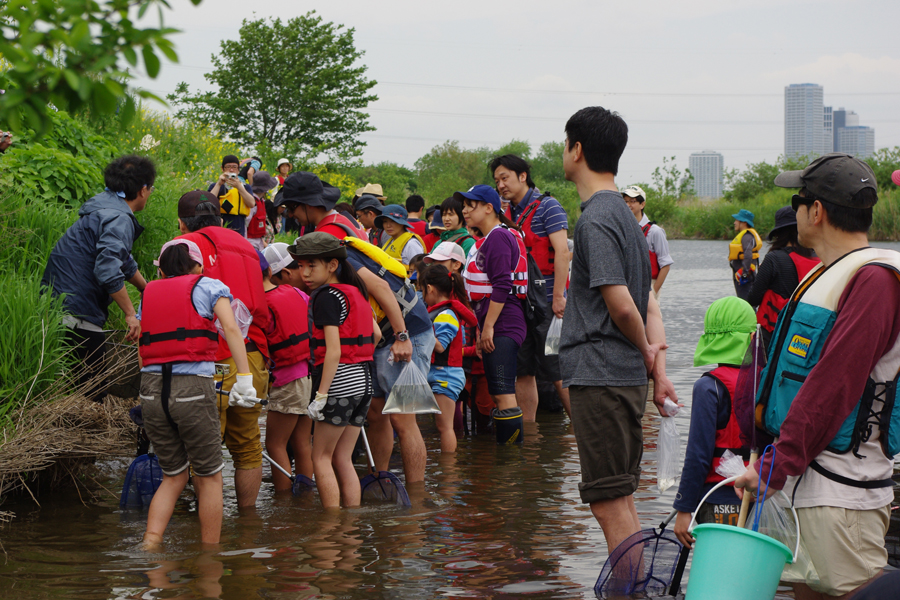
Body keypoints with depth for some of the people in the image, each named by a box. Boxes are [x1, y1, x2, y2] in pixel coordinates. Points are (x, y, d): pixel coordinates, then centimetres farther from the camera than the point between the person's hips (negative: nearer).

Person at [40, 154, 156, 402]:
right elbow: (108, 271, -28)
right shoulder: (119, 220, -15)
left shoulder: (104, 207, 19)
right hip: (76, 315, -10)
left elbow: (124, 261, 35)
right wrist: (130, 314, -20)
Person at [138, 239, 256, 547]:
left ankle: (150, 542, 1)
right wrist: (245, 378, -11)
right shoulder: (208, 287, 8)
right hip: (193, 386, -4)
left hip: (151, 386, 4)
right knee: (209, 477, 9)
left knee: (173, 476, 17)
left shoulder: (148, 294, 20)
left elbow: (141, 350, 19)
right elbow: (231, 329, -7)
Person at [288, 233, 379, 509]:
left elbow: (333, 350, -18)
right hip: (363, 382, 8)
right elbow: (376, 334, 19)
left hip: (340, 382, -8)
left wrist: (321, 395, -17)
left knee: (321, 458, 0)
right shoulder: (355, 292, 13)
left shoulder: (327, 297, -11)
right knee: (343, 460, 12)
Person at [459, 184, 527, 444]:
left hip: (502, 325, -11)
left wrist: (488, 326, -20)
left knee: (503, 393, -13)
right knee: (498, 394, 12)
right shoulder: (488, 239, 20)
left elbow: (502, 286, -20)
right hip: (495, 326, 11)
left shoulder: (498, 237, -12)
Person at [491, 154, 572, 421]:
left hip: (545, 302, -7)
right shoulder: (509, 214, 15)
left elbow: (562, 251, -14)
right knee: (522, 372, 7)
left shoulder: (547, 206, -6)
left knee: (557, 372, -7)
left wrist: (558, 297, -19)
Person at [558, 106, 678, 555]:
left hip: (600, 378, -10)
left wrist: (645, 352, -2)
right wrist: (658, 365, 8)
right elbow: (648, 303, 15)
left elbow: (621, 304, -19)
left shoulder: (596, 219, -13)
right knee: (620, 499, 15)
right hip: (626, 377, 10)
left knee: (608, 501, -5)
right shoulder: (623, 214, 17)